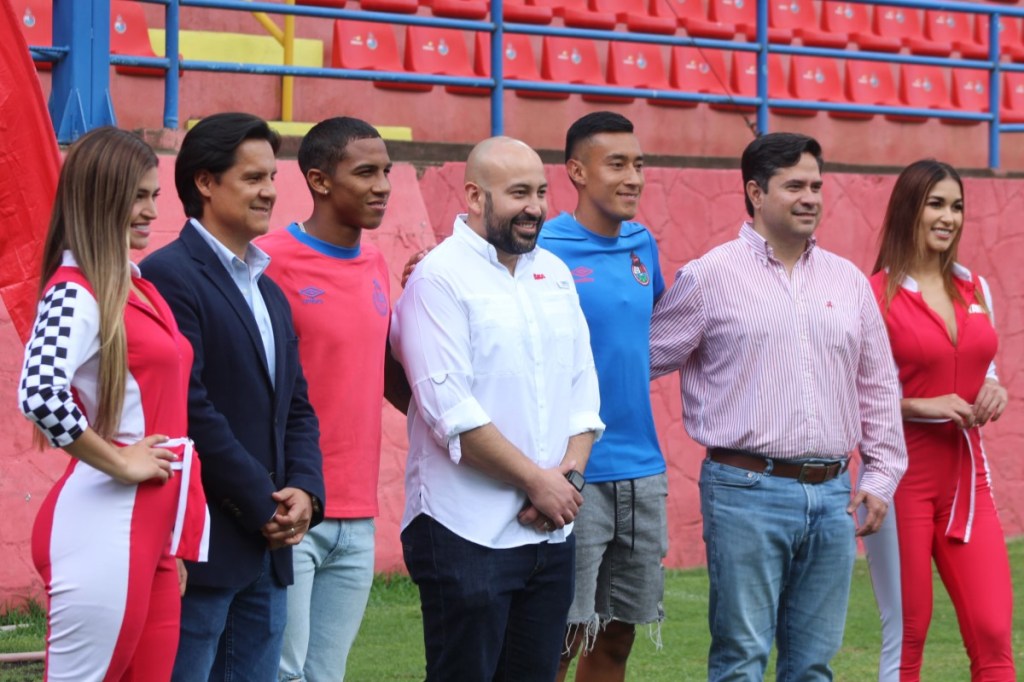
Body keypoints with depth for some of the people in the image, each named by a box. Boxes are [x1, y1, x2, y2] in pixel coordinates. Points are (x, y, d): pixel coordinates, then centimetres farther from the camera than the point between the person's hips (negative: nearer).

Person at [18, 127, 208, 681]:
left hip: (156, 526, 8)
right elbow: (41, 395, -30)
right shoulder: (75, 293, -12)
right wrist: (118, 462, -17)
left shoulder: (137, 289, 14)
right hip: (104, 530, -8)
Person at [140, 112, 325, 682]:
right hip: (200, 547, -8)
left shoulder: (270, 293, 19)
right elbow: (191, 409, -17)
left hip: (268, 549, 8)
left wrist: (304, 491, 0)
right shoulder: (170, 276, -11)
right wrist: (264, 507, -13)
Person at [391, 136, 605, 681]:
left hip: (551, 532, 7)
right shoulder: (440, 277, -8)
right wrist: (536, 479, -13)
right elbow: (451, 408, -16)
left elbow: (583, 386, 14)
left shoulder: (555, 274, 15)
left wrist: (570, 474, -3)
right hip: (468, 533, -7)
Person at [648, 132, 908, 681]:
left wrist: (881, 476, 12)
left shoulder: (848, 281, 12)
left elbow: (879, 387, 17)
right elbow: (647, 359, 4)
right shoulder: (710, 277, -2)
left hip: (831, 494, 5)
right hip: (747, 491, -5)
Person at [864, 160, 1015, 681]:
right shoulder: (876, 295, -8)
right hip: (902, 472, -5)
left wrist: (993, 392, 0)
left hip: (966, 471, 5)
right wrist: (922, 407, -17)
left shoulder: (975, 289, 10)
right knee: (906, 636, 1)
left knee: (994, 633, -3)